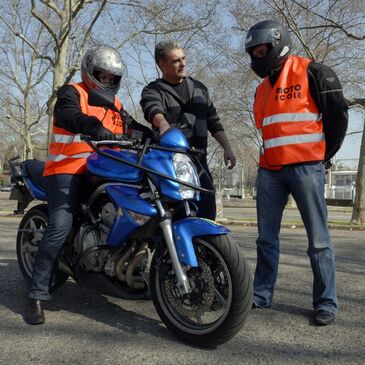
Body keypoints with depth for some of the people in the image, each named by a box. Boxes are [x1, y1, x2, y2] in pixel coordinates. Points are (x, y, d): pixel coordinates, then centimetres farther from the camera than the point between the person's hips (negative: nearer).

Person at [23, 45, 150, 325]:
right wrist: (95, 127, -42)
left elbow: (132, 127, 16)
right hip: (68, 170, -7)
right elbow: (68, 116, -22)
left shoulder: (115, 104, 24)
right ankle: (37, 296, -13)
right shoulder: (71, 92, 1)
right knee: (60, 228, -20)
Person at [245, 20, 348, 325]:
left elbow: (337, 111, -2)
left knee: (318, 240, 0)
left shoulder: (311, 73, -1)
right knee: (267, 237, 8)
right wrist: (272, 155, 16)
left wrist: (326, 152, 2)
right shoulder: (262, 88, 21)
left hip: (306, 167, -6)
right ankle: (262, 294, 19)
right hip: (269, 171, 7)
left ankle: (326, 302, 10)